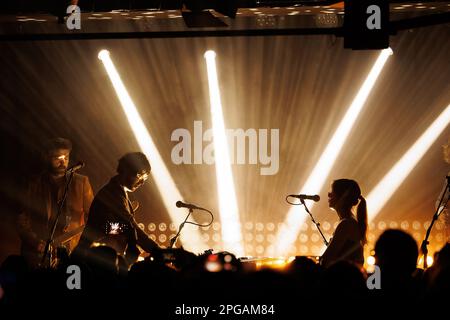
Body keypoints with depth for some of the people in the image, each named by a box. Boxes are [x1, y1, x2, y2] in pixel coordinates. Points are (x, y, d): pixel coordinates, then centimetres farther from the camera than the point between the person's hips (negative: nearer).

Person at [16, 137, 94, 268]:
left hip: (72, 252, 0)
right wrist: (38, 244, -9)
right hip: (38, 255, 0)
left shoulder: (81, 182, 10)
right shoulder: (34, 185, 10)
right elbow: (22, 220, 7)